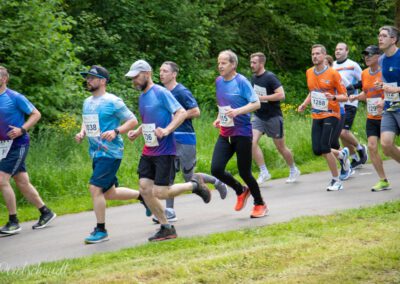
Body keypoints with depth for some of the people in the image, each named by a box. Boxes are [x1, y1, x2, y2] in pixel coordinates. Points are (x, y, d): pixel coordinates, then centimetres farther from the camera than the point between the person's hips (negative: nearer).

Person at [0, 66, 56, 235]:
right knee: (22, 183, 11)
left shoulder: (15, 97, -11)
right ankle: (46, 213, 25)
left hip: (17, 144, -7)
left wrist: (22, 129, -19)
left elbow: (36, 114, -7)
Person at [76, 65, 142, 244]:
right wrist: (82, 133, 5)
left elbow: (133, 121, -8)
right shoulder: (87, 102, 13)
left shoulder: (112, 102, -11)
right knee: (109, 193, 14)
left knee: (95, 188, -15)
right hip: (96, 153, 9)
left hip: (110, 153, -9)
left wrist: (115, 131, -22)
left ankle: (101, 230, -5)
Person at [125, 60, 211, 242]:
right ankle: (166, 228, 9)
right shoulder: (142, 97, 14)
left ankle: (194, 185, 13)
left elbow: (181, 113, -16)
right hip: (148, 151, 8)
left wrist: (167, 130, -28)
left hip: (164, 150, -8)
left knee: (160, 192, -11)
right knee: (145, 189, -2)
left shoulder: (161, 93, -11)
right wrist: (136, 133, 10)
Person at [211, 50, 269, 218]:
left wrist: (238, 111, -29)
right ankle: (241, 191, 20)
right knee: (216, 169, -7)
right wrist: (219, 118, 7)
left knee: (244, 172, -1)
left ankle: (260, 205, 21)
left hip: (242, 133, -6)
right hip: (225, 134, 6)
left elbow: (256, 103, -15)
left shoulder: (241, 82, -12)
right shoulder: (219, 82, 8)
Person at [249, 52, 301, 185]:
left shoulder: (270, 77, -16)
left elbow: (281, 95, -25)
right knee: (252, 142, -14)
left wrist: (261, 98, -24)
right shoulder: (254, 78, 7)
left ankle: (294, 170, 28)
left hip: (273, 117, -6)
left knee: (280, 146, 6)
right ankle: (264, 172, -8)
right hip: (258, 116, 6)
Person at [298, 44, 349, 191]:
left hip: (331, 115, -6)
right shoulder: (309, 73, 7)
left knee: (324, 148, -17)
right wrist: (304, 104, 7)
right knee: (317, 150, -2)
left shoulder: (332, 73, -10)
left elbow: (344, 96, -7)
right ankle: (341, 154, 29)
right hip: (316, 116, 6)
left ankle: (336, 181, -4)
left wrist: (333, 97, -28)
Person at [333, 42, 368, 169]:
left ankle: (360, 148, 10)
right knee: (341, 134, 5)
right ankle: (355, 159, 18)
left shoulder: (353, 65, -5)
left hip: (349, 103, -6)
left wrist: (353, 86, -17)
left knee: (344, 132, -16)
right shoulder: (332, 66, 11)